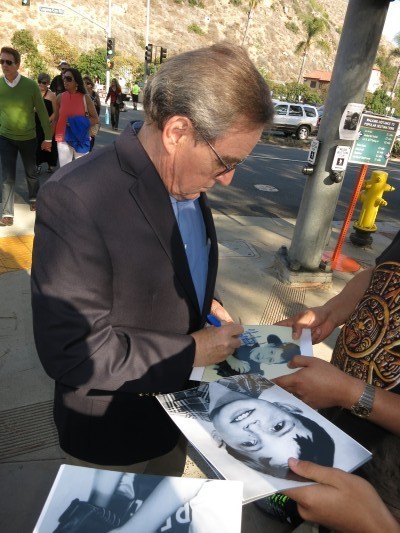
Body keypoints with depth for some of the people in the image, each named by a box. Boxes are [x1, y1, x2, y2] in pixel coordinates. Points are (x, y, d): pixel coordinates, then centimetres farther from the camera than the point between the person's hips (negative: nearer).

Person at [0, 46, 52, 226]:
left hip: (28, 138, 0)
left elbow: (42, 112, -4)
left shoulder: (30, 85, -12)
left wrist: (48, 138, -2)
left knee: (31, 172, 17)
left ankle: (33, 198, 43)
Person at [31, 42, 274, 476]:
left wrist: (205, 303, -8)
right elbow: (70, 351, -29)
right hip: (111, 440, -5)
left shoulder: (186, 179, -6)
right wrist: (190, 353, -24)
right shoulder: (74, 198, -31)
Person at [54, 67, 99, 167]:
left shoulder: (85, 98, -3)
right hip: (63, 139, 1)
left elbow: (95, 119, -1)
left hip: (80, 139, -1)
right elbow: (55, 119, 9)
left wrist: (78, 122, -15)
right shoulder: (60, 97, 2)